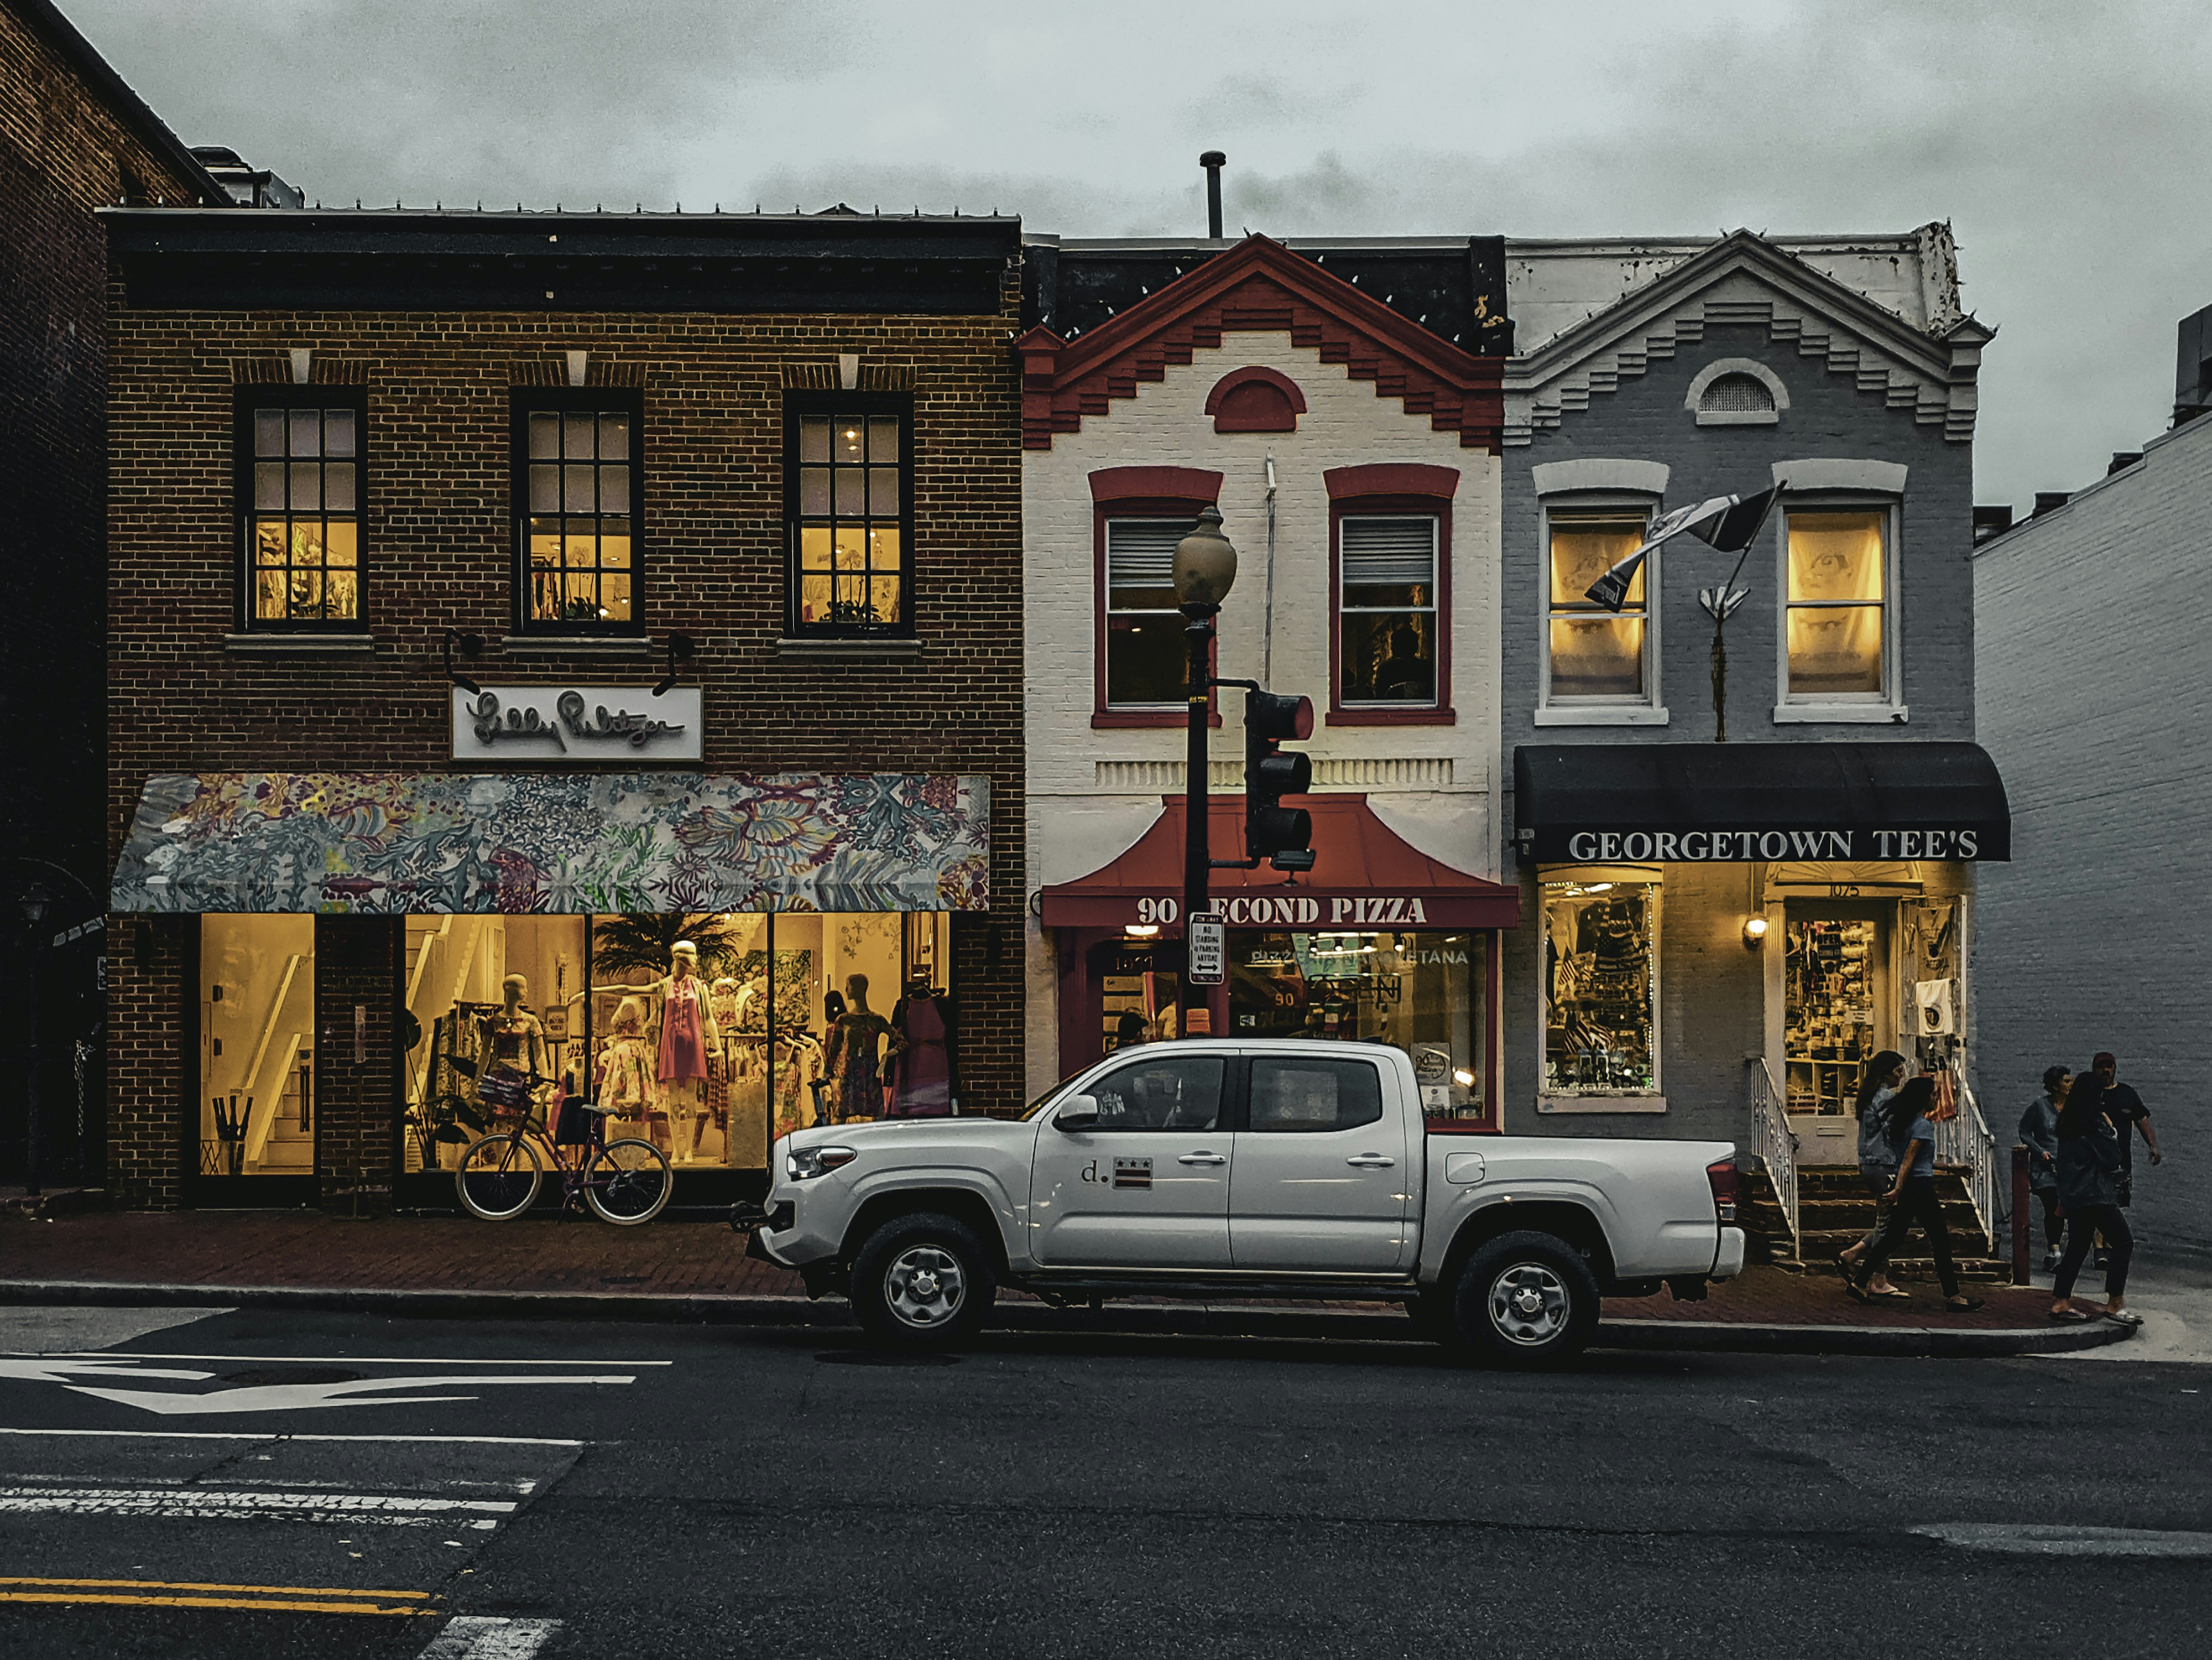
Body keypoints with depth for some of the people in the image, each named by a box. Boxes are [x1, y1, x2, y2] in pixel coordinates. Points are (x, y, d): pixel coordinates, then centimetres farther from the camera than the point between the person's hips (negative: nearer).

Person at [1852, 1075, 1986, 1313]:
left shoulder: (1903, 1121, 11)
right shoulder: (1923, 1125, -14)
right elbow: (1909, 1159, -20)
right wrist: (1898, 1188, -22)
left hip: (1906, 1187, 9)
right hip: (1920, 1186, -9)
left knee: (1893, 1238, 14)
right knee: (1941, 1242, 0)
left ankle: (1859, 1282, 12)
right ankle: (1952, 1296, 5)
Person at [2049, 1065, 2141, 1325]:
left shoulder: (2067, 1121, 11)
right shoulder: (2094, 1124, -15)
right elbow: (2111, 1159, -13)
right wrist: (2112, 1130, -1)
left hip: (2074, 1194, 9)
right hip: (2095, 1195, -9)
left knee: (2077, 1247, 14)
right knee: (2123, 1243, -2)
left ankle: (2060, 1302, 14)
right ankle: (2114, 1305, -2)